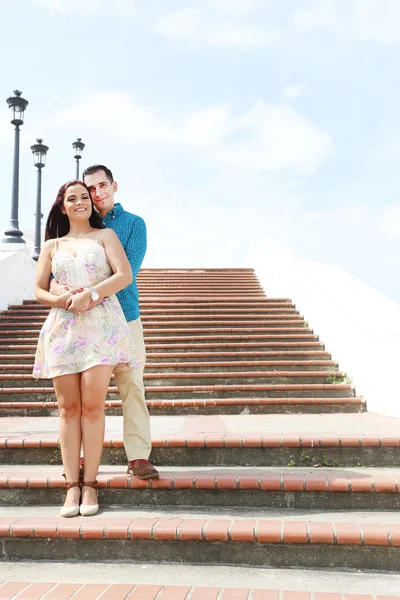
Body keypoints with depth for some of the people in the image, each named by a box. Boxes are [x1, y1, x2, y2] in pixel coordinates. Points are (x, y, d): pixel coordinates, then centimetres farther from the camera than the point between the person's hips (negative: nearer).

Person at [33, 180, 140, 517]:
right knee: (68, 407, -1)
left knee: (92, 405, -9)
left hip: (101, 324, -2)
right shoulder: (52, 245, 19)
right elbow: (39, 290, 14)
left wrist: (90, 294, -13)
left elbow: (124, 275, -1)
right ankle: (72, 486, 2)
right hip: (63, 327, 3)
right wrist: (62, 300, -7)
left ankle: (90, 484, -2)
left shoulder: (105, 235, 12)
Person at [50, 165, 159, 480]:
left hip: (124, 316, -2)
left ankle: (138, 456, 2)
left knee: (132, 385, -3)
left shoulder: (133, 223, 2)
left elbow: (127, 271, -11)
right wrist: (56, 285, -22)